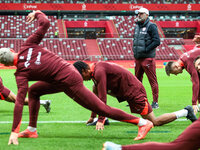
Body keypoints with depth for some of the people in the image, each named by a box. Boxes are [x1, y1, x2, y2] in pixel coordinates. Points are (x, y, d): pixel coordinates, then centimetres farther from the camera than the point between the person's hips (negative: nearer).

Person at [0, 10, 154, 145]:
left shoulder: (21, 73, -16)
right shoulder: (28, 46, -3)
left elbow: (19, 101, -22)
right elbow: (45, 23, -2)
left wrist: (14, 132, -21)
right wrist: (37, 13, 21)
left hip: (69, 82, -9)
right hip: (69, 71, 9)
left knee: (102, 109, -2)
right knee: (33, 91, 15)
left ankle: (143, 122, 2)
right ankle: (32, 130, 22)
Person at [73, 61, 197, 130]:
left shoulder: (99, 72, -22)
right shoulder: (95, 70, 9)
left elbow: (102, 97, -26)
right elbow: (96, 94, 16)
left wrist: (101, 120, -24)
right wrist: (93, 116, 17)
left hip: (134, 91, -10)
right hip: (124, 90, 10)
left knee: (155, 122, -5)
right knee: (96, 87, 6)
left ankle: (186, 112, 7)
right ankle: (104, 118, 6)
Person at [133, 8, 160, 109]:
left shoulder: (151, 26, -6)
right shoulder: (137, 26, 17)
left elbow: (157, 41, -13)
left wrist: (146, 49, -16)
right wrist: (134, 49, 10)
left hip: (148, 58, -8)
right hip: (138, 58, 8)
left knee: (152, 80, -5)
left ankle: (155, 102, -3)